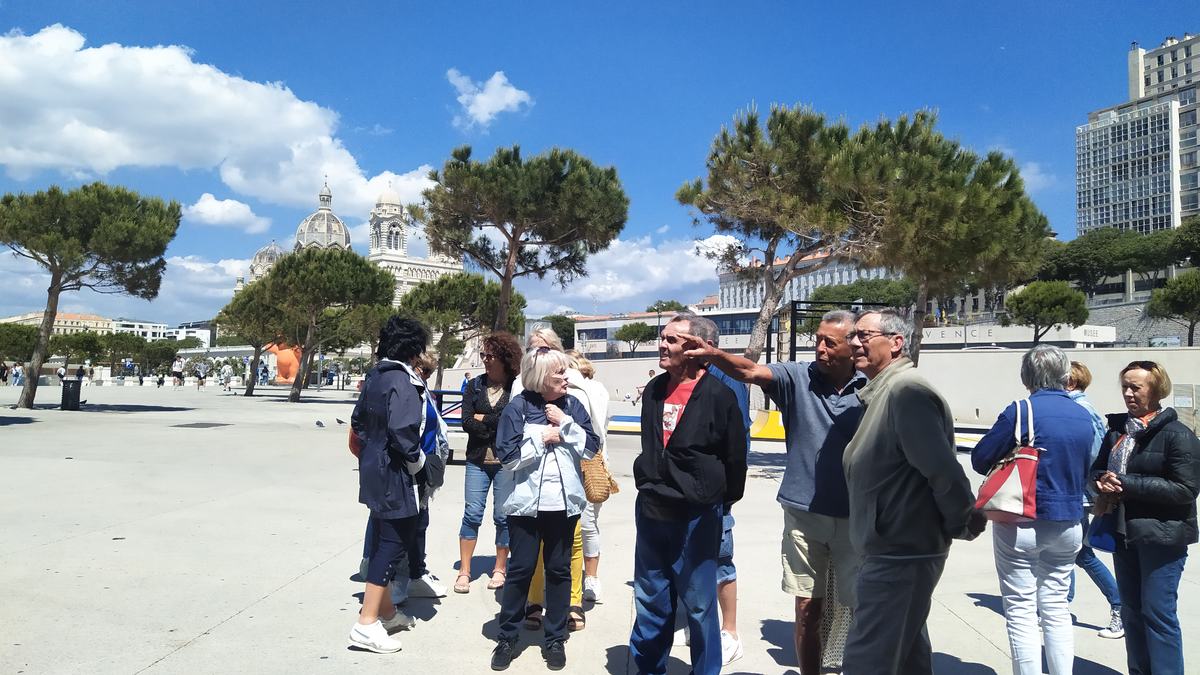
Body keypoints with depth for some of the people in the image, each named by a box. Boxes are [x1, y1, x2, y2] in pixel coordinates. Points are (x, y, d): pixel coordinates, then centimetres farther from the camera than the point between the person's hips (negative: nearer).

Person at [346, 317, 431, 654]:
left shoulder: (375, 375, 9)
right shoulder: (402, 380, -19)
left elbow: (358, 421, 16)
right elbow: (402, 430, -27)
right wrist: (416, 460, -12)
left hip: (374, 466, 10)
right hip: (394, 472, -10)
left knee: (383, 538, 18)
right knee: (395, 542, -3)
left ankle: (385, 610, 32)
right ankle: (366, 625, -1)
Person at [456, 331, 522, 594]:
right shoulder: (474, 386, 6)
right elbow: (466, 422, -1)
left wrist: (483, 419, -6)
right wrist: (496, 426, -11)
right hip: (478, 460, 3)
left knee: (503, 516, 7)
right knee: (472, 513, 3)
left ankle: (500, 568, 23)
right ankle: (464, 571, 12)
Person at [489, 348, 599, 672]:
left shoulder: (571, 405, 2)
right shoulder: (518, 406, -7)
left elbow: (591, 448, -3)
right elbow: (508, 456, -12)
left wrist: (566, 424, -13)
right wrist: (542, 439, -14)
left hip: (564, 501, 3)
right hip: (526, 501, -3)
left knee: (559, 569, 10)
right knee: (520, 569, 5)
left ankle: (555, 639, 23)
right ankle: (507, 636, 20)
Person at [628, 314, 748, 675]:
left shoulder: (719, 395, -13)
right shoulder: (654, 390, 5)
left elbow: (735, 459, -6)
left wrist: (721, 502, 2)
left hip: (697, 516, -5)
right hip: (650, 511, 6)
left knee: (699, 604, 6)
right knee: (650, 600, 16)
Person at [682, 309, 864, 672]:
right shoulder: (798, 377, -3)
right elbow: (751, 371, -19)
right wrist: (713, 354, -38)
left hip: (854, 518, 0)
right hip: (804, 513, 1)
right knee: (807, 609, 10)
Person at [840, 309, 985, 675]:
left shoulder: (906, 390, -20)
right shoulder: (884, 391, 13)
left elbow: (943, 469, -24)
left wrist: (963, 525, -12)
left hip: (899, 556, -11)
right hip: (898, 550, 11)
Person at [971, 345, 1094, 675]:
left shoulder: (1021, 411, -15)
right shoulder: (1084, 417, 4)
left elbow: (980, 459, -11)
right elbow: (1084, 472, 15)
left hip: (1023, 524, -6)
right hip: (1069, 524, 6)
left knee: (1021, 611, 2)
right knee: (1056, 607, 16)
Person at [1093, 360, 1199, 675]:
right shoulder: (1117, 430, 9)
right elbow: (1098, 468, 17)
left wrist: (1127, 484, -19)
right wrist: (1103, 483, -6)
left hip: (1162, 537, -6)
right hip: (1124, 533, 7)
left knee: (1158, 613, -1)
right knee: (1131, 611, 15)